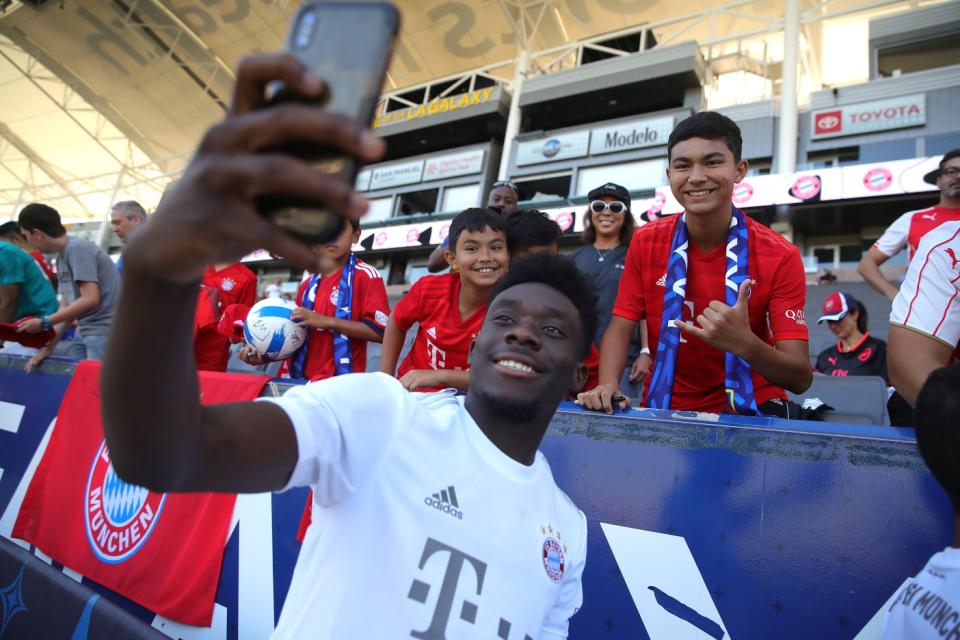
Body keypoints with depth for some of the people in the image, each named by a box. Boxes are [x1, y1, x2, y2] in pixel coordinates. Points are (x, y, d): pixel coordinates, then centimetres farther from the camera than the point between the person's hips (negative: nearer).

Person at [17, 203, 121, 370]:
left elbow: (90, 299, -21)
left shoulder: (78, 248, -12)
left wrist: (44, 323, -13)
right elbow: (66, 306, 17)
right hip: (84, 331, 9)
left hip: (104, 330, -9)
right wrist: (47, 348, 13)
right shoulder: (61, 258, 16)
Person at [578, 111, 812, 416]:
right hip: (664, 409, 3)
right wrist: (608, 386, -21)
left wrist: (745, 343, -33)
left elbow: (801, 378, -13)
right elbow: (620, 328, -2)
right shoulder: (645, 242, -4)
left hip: (750, 413, -2)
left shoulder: (780, 256, -11)